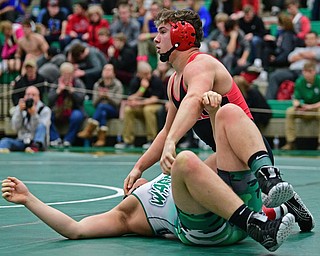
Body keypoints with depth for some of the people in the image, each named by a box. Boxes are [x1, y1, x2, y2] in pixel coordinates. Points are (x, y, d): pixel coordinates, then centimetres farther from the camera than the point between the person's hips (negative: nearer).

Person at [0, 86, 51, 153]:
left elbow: (41, 128, -13)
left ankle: (35, 147, -57)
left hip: (38, 141, -2)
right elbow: (16, 128, -6)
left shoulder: (45, 110, 1)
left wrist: (34, 114, -26)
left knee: (41, 126, -31)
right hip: (22, 142, 2)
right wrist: (20, 111, -17)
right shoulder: (18, 108, 9)